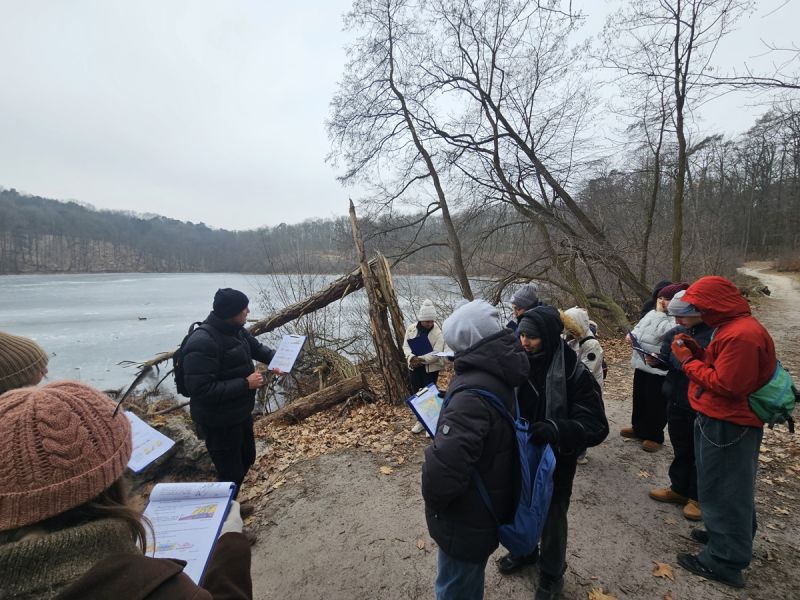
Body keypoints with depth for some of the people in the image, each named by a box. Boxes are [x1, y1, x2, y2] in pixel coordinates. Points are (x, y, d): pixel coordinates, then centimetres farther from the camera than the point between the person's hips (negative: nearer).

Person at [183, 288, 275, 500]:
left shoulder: (235, 330, -1)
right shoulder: (202, 343, -30)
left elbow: (256, 347, 16)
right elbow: (201, 389, -33)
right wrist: (246, 384, -29)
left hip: (240, 413, 10)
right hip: (218, 422, -10)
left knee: (246, 458, 25)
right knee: (231, 472, 6)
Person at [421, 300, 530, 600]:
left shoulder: (473, 392, -34)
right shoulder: (499, 375, -2)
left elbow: (444, 465, -38)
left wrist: (433, 501, -18)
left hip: (467, 518, -9)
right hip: (489, 505, 9)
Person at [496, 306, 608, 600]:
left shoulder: (574, 374, -23)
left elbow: (596, 426, -23)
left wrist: (555, 430, -38)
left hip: (554, 463, -3)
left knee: (551, 516, 18)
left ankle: (552, 573, 45)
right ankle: (524, 551, 53)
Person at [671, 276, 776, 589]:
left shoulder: (741, 334, -24)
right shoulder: (733, 326, 10)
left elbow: (726, 384, -25)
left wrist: (687, 361, -17)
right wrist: (694, 349, -1)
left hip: (727, 425, -10)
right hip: (723, 420, 10)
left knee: (721, 490, 2)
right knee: (729, 488, 23)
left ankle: (724, 561, 15)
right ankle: (733, 537, 39)